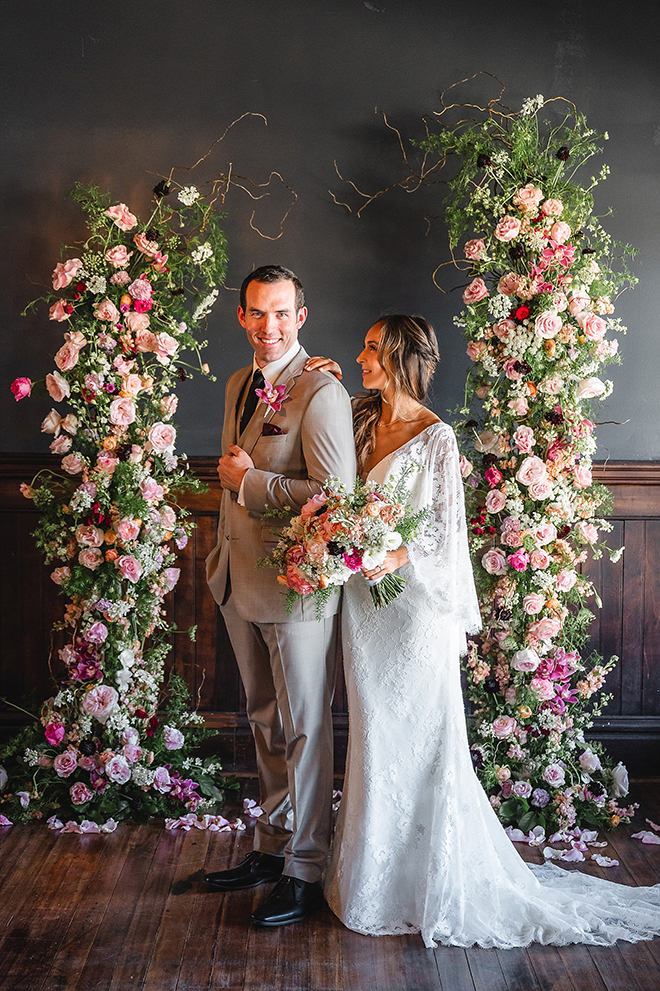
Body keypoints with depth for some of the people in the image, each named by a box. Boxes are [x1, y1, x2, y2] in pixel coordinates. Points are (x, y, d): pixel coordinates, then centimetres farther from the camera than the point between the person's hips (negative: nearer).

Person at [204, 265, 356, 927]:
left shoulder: (321, 392, -16)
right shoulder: (238, 386, 12)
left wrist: (249, 481, -17)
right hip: (240, 581, 8)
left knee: (303, 729, 3)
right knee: (265, 722, 18)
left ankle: (304, 872, 15)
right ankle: (271, 848, 32)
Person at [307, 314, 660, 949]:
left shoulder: (437, 438, -12)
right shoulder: (363, 419, 7)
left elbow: (445, 532, -11)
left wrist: (393, 558, -26)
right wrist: (335, 387, 11)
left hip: (413, 601, -6)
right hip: (364, 602, 6)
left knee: (417, 739, 3)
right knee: (374, 736, 14)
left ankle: (431, 883, 18)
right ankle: (378, 869, 28)